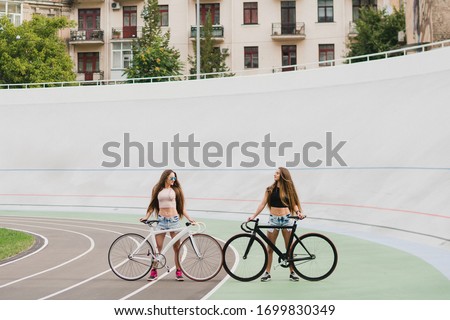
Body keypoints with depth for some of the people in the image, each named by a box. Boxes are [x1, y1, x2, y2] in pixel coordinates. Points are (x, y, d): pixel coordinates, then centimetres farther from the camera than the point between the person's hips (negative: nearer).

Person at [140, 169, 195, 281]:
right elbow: (152, 205, 12)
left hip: (174, 220, 0)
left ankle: (178, 272, 8)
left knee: (177, 248, 0)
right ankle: (154, 271, 5)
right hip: (161, 220, 0)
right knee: (158, 247, -3)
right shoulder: (157, 190, 8)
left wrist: (189, 218, 1)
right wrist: (146, 216, 1)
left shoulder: (175, 190, 8)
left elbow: (181, 206, 9)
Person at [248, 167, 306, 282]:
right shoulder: (270, 189, 3)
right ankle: (267, 273, 7)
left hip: (286, 219, 0)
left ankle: (292, 272, 13)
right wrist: (254, 216, -6)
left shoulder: (288, 189, 3)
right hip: (273, 219, 0)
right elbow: (263, 204, 2)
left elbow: (293, 203, 4)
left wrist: (298, 212, -15)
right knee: (270, 247, 2)